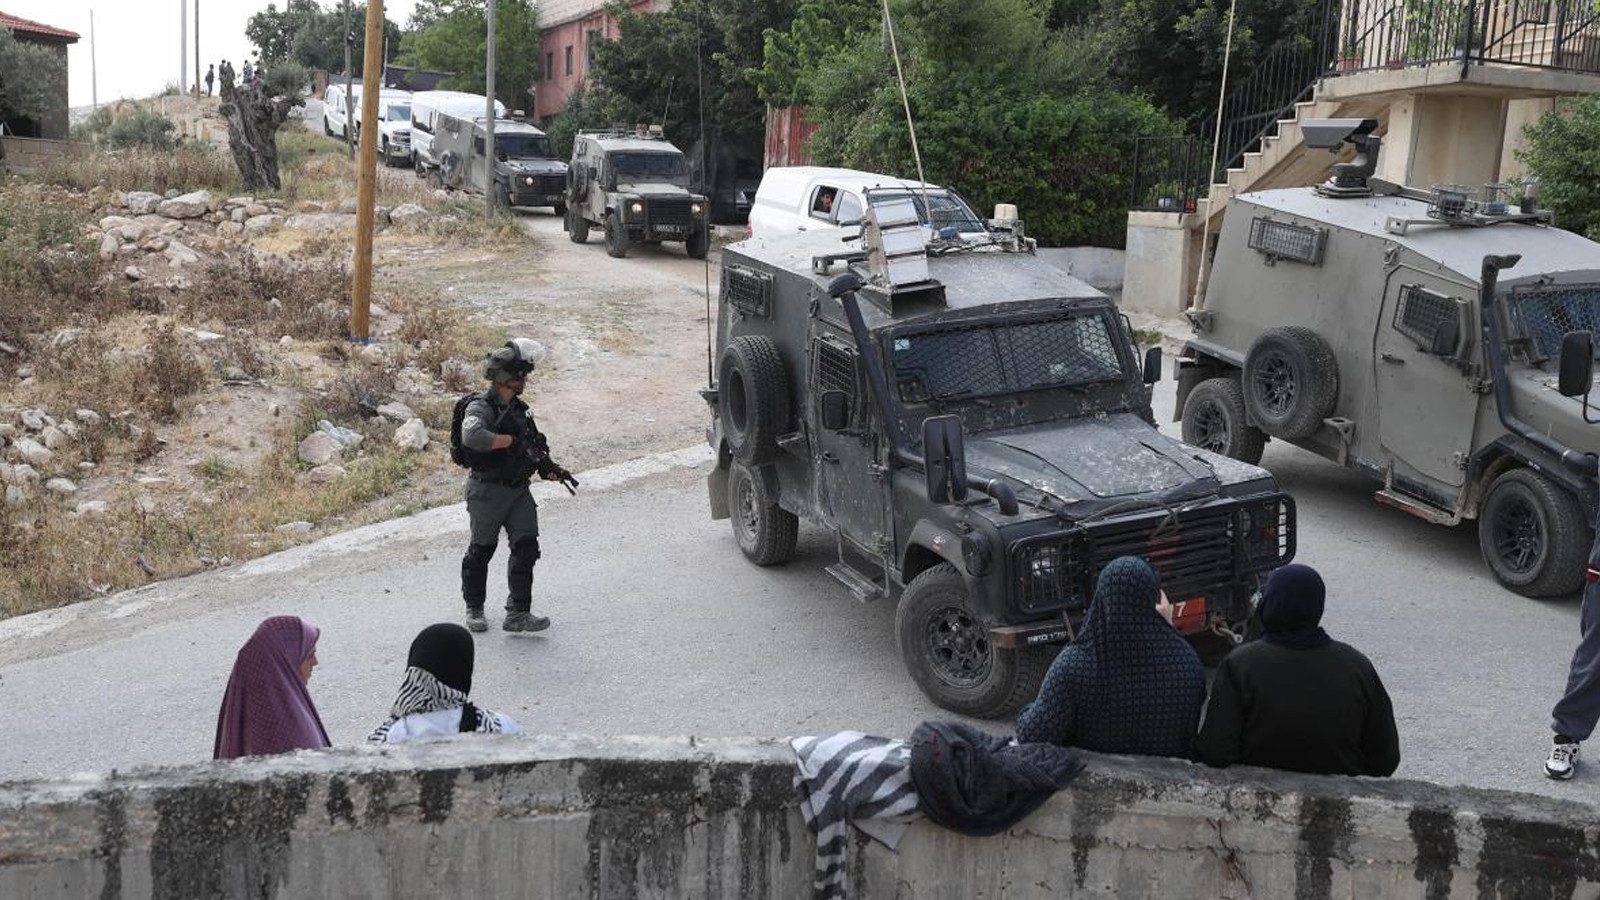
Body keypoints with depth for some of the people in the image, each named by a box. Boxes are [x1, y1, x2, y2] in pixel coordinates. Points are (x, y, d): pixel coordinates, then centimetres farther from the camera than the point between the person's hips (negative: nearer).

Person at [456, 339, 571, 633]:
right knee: (482, 550, 8)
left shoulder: (518, 408, 11)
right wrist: (510, 440, -28)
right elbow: (473, 437, -38)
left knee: (526, 547, -4)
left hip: (518, 488, 7)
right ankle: (474, 609, 26)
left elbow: (531, 445, 23)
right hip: (488, 490, -7)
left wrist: (548, 468, 6)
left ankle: (518, 614, -3)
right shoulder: (480, 408, -16)